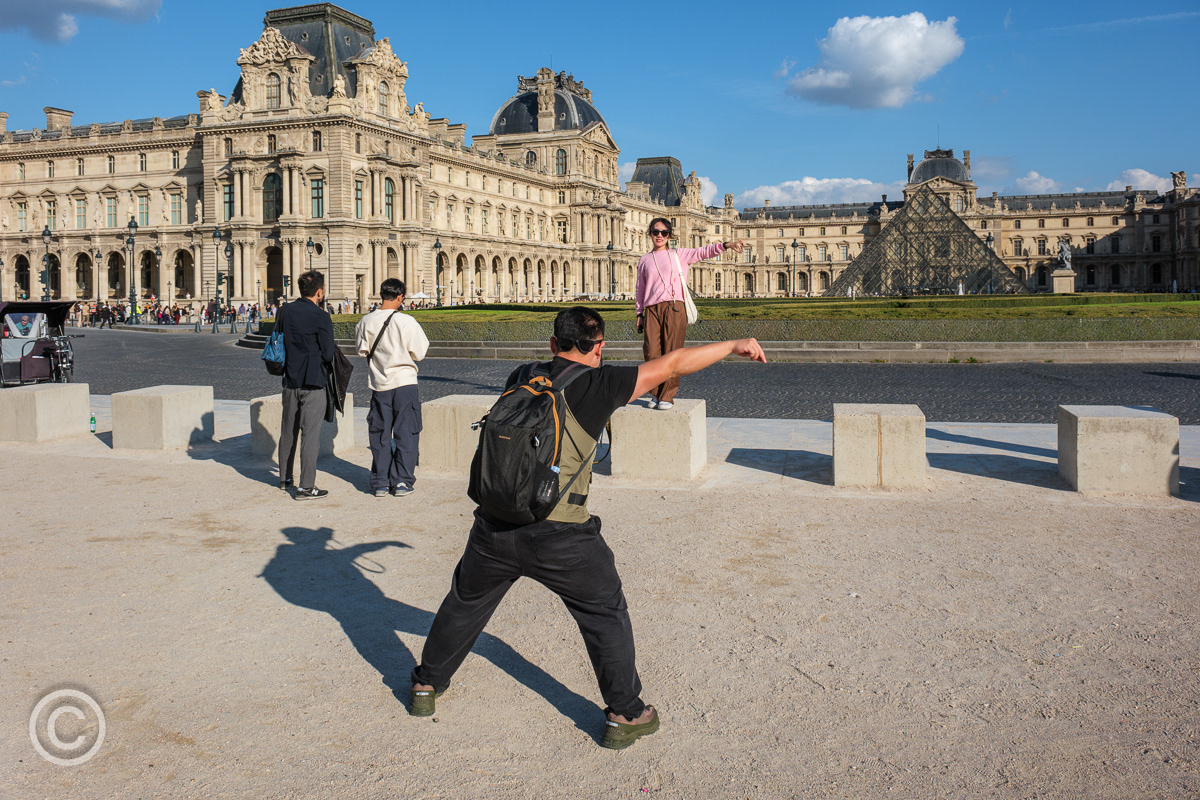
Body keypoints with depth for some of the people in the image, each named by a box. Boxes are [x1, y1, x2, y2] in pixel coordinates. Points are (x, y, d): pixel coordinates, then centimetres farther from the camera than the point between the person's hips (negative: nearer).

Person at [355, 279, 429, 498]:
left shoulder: (366, 321, -4)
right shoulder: (407, 322, -12)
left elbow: (362, 351, 5)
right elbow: (418, 354, -7)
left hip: (379, 384, 3)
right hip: (405, 381, -3)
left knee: (380, 434, 11)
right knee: (405, 433, 6)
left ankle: (380, 482, 13)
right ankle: (402, 482, 6)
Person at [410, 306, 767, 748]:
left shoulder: (520, 378, 10)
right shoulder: (597, 384, -4)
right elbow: (673, 364, -1)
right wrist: (735, 345, 10)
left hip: (494, 525, 5)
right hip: (559, 534, -4)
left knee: (465, 602, 26)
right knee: (606, 613, 15)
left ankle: (426, 686, 41)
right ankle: (625, 715, 21)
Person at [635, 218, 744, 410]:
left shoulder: (679, 254, 14)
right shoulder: (644, 260, 19)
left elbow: (704, 252, 3)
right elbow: (640, 289, 21)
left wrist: (726, 245, -11)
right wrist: (639, 314, 16)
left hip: (674, 308, -1)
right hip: (652, 309, 1)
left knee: (672, 353, -6)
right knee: (651, 353, -7)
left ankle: (667, 396, 0)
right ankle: (655, 394, 8)